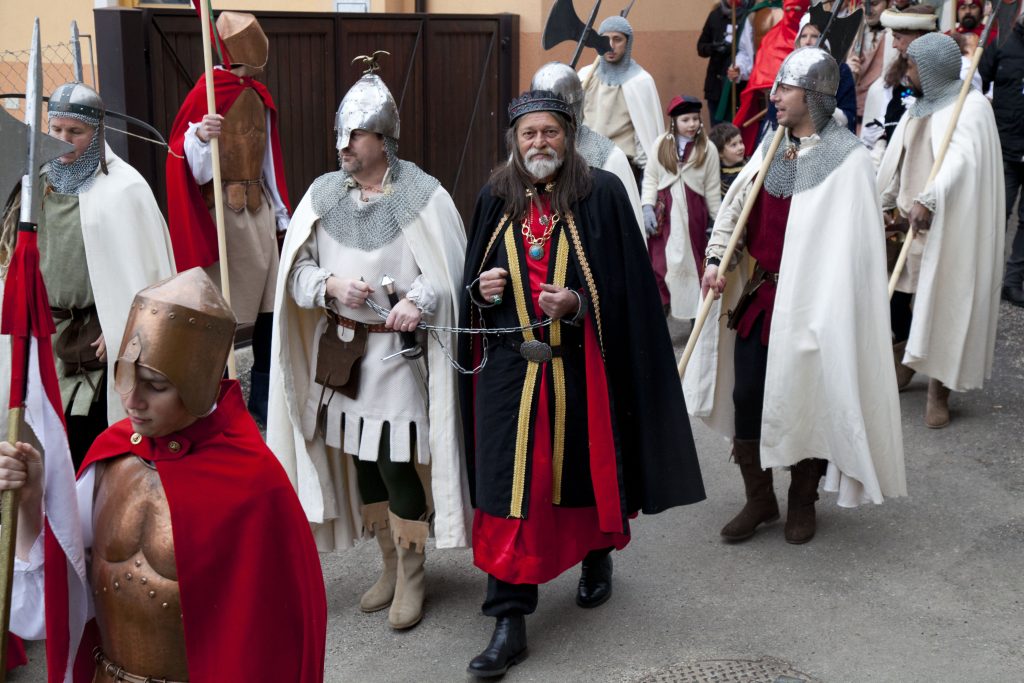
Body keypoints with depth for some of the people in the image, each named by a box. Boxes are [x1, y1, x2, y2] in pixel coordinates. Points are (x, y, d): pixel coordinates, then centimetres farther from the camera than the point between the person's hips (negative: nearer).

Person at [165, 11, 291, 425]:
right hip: (225, 210, -7)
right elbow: (187, 161, -15)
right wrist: (199, 136, -35)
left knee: (267, 306, 8)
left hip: (259, 208, 8)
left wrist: (281, 212, 18)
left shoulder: (258, 94, 11)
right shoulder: (208, 91, -12)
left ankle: (263, 403, 19)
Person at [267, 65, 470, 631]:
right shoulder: (324, 193, 3)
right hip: (341, 350, 5)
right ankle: (390, 564, 31)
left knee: (397, 465, -3)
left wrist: (418, 300, -27)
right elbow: (296, 271, 6)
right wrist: (331, 285, -14)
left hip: (398, 351, -5)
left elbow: (451, 272, -9)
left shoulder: (423, 196, -10)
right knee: (360, 460, 13)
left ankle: (412, 575, 18)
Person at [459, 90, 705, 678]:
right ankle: (510, 620, 4)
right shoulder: (496, 198, 7)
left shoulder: (602, 194, -4)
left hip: (581, 365, -2)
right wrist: (482, 288, -6)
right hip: (509, 366, 2)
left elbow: (627, 282, -6)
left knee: (585, 468, 14)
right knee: (510, 485, -2)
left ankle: (598, 557, 45)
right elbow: (473, 277, 16)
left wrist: (577, 304, -21)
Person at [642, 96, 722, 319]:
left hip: (692, 211, 0)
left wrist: (718, 220, 4)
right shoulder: (661, 143, 3)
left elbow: (712, 188, 2)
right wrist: (647, 207, -10)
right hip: (664, 210, 1)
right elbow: (650, 178, 2)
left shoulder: (708, 148, -1)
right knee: (659, 263, 3)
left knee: (692, 262, 9)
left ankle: (696, 315, 22)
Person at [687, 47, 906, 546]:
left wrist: (819, 312, -18)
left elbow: (846, 243, -15)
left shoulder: (847, 159, -12)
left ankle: (802, 502, 28)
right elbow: (736, 202, 9)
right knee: (746, 396, 7)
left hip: (808, 302, -5)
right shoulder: (773, 145, 7)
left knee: (805, 401, 7)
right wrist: (716, 258, -3)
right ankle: (758, 499, 25)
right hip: (757, 294, 6)